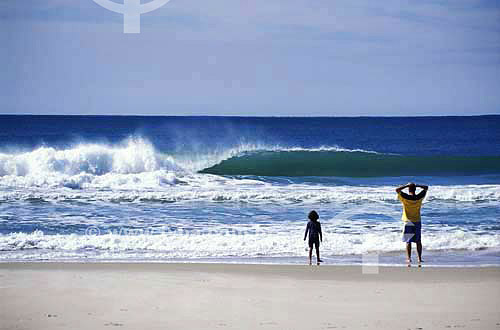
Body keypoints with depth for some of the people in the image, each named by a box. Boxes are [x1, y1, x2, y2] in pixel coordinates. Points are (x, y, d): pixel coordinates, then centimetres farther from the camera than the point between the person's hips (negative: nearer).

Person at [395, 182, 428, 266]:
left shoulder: (405, 197, -12)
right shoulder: (419, 197, -4)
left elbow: (397, 190, -8)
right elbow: (426, 188, 9)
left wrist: (406, 185, -3)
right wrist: (416, 185, 4)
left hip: (408, 222, -2)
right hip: (417, 222, 2)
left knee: (408, 242, 0)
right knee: (418, 241, 11)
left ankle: (409, 258, -10)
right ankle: (419, 259, 10)